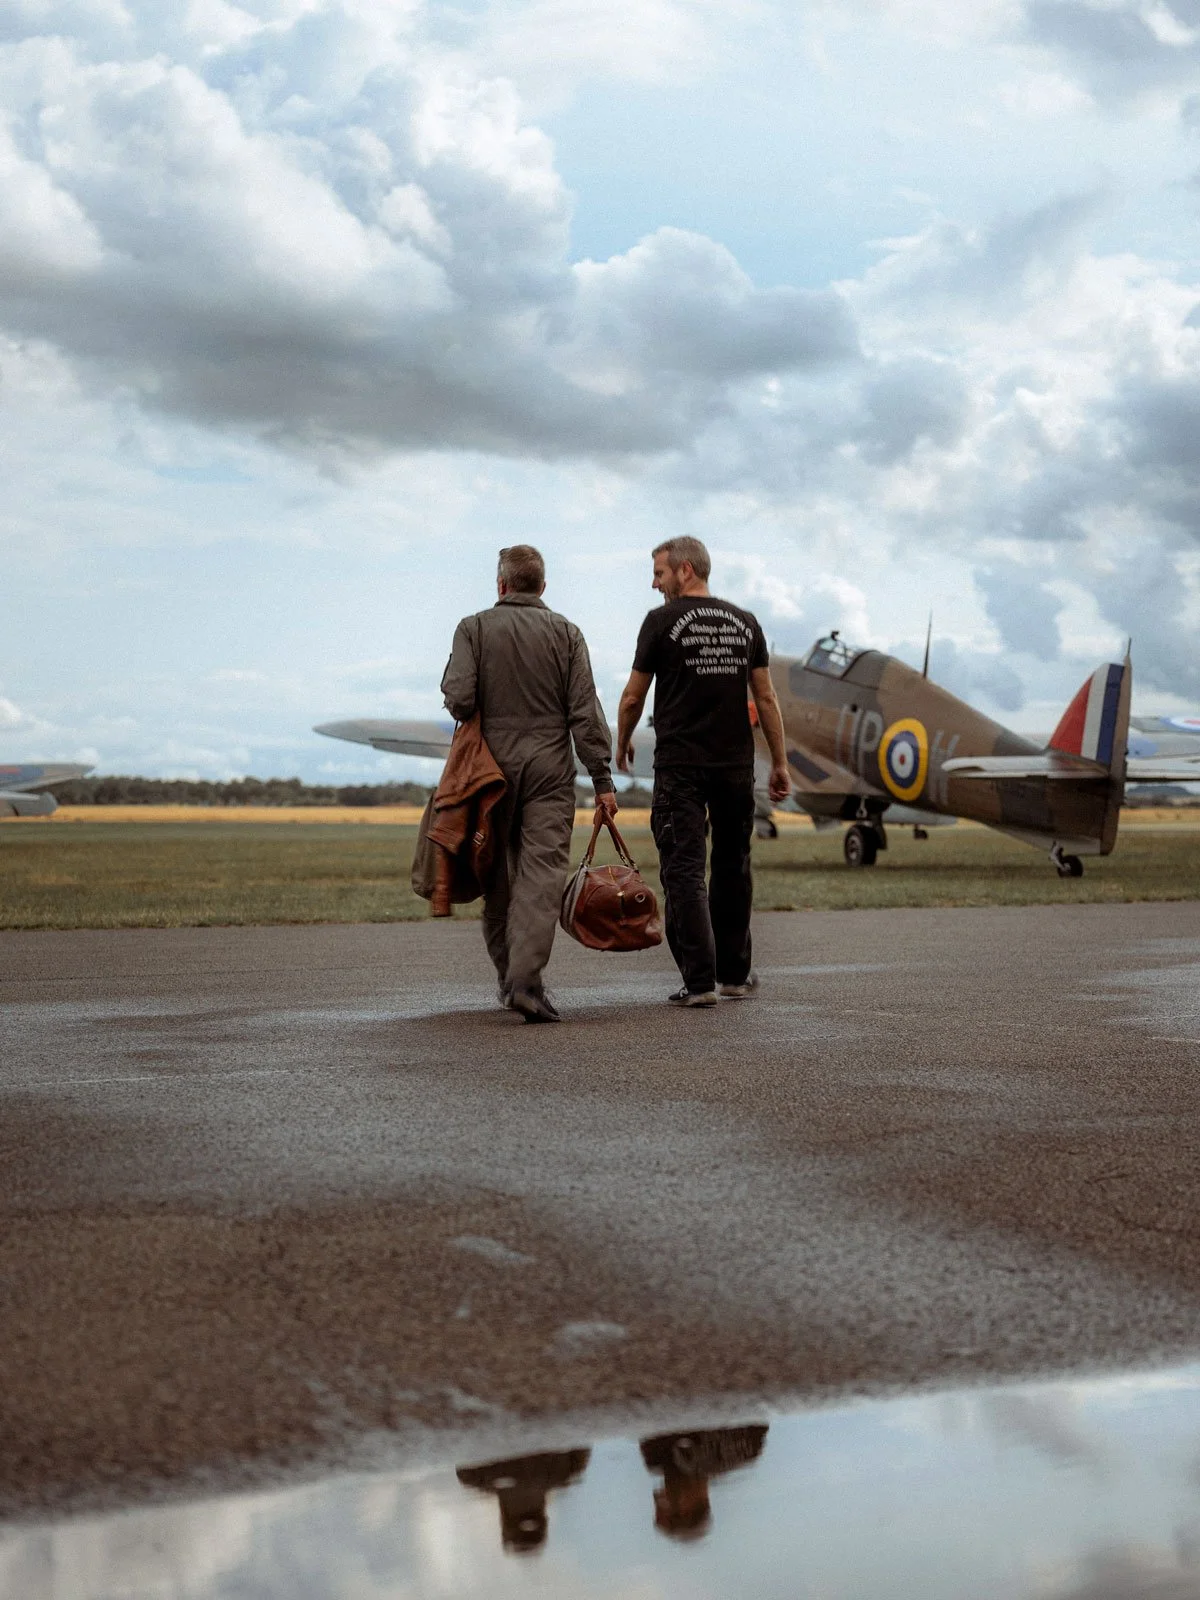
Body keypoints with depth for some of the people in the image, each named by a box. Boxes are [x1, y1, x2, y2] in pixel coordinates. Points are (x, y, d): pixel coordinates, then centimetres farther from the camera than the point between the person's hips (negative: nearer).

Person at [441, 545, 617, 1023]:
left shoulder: (473, 628, 1)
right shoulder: (565, 633, 4)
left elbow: (458, 696, -11)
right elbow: (585, 711, -2)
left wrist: (478, 724, 12)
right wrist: (602, 778, 0)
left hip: (492, 764, 1)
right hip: (550, 767, -1)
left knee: (498, 873, 12)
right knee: (543, 871, -6)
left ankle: (509, 974, 19)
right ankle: (525, 979, -18)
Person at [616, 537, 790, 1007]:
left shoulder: (662, 621, -4)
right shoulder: (745, 624, 9)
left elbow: (633, 696, 2)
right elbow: (766, 698, 9)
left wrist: (622, 744, 21)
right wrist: (780, 764, 13)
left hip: (680, 765, -4)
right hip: (736, 765, 5)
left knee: (684, 870, -4)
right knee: (732, 867, 17)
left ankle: (699, 981, -11)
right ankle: (734, 974, 24)